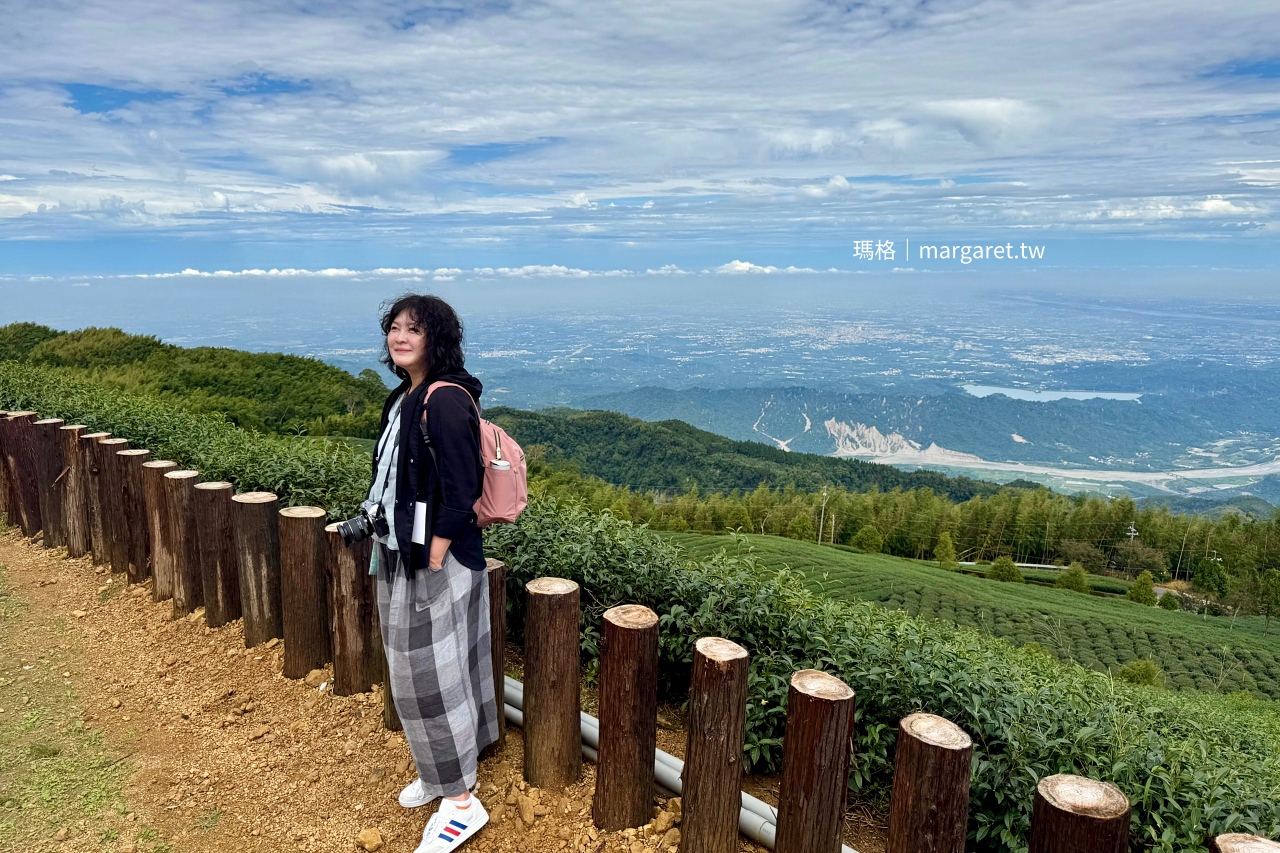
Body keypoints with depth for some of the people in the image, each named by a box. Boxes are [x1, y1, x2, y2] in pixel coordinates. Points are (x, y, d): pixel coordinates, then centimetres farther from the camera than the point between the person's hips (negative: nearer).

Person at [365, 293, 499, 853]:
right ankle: (439, 771, 39)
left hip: (436, 560, -9)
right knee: (413, 671, 19)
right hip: (400, 554, 9)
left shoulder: (445, 400, -20)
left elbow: (460, 493, -23)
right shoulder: (404, 397, 10)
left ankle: (461, 804, 18)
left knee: (430, 675, 0)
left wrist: (431, 565, -21)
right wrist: (371, 519, 18)